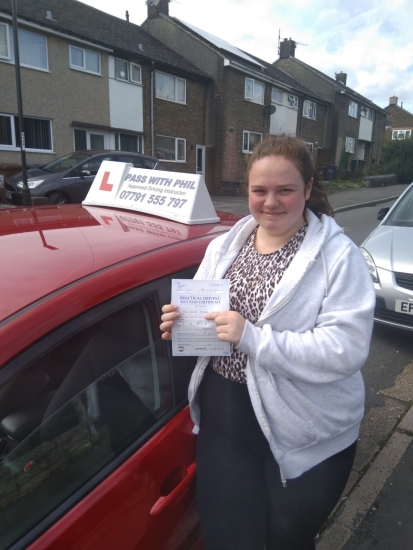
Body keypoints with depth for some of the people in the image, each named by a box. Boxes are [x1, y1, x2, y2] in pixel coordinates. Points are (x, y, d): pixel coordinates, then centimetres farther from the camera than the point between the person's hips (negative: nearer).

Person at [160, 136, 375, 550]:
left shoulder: (339, 256, -13)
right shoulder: (223, 247, 2)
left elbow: (347, 350, -22)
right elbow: (203, 317, 9)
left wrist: (252, 338, -29)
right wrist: (180, 324, -14)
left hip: (306, 437, -3)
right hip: (224, 422, 4)